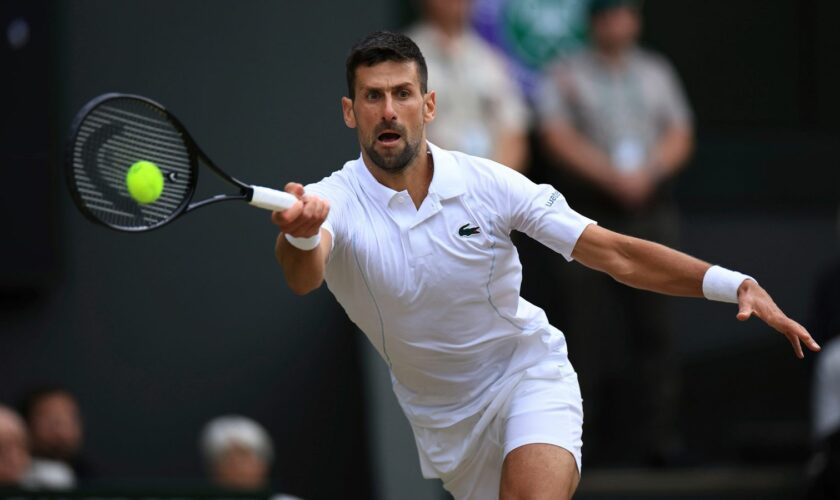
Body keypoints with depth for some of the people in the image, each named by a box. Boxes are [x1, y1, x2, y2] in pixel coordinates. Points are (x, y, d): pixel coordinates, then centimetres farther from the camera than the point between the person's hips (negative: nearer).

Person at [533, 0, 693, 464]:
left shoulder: (657, 72, 16)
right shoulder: (564, 75, 6)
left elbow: (679, 135, 9)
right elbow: (557, 138, -5)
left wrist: (647, 172, -9)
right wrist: (611, 175, -15)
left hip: (650, 209, 3)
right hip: (586, 212, -2)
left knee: (652, 322, -3)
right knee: (587, 328, -6)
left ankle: (657, 435, -3)